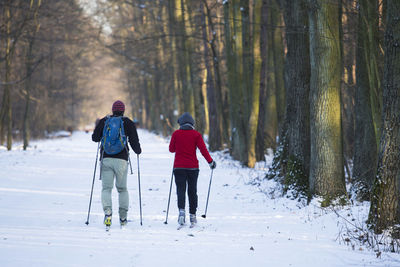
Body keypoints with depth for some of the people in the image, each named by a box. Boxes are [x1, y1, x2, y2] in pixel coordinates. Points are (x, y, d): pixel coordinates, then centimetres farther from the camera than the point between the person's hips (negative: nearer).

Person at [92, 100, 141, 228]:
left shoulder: (103, 121, 6)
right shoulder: (128, 123, 2)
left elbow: (95, 138, 7)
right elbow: (134, 142, 0)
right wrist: (138, 151, 20)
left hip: (106, 159, 0)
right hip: (121, 160, 0)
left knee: (106, 188, -1)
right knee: (122, 189, 13)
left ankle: (108, 212, -25)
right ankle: (123, 217, 9)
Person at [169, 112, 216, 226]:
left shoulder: (176, 134, 0)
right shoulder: (196, 134, -2)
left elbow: (171, 149, 7)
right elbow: (203, 149, -7)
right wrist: (210, 161, 1)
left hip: (179, 166, 0)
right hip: (193, 167, 1)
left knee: (180, 190, -2)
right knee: (192, 191, 11)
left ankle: (181, 210, -26)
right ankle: (192, 215, 15)